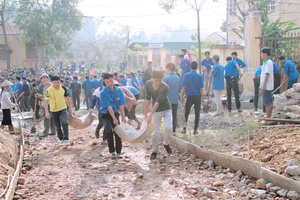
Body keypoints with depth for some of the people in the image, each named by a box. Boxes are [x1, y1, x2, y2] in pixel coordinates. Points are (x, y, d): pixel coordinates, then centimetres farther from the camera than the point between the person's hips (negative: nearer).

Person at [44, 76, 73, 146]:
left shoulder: (63, 88, -9)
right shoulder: (49, 90, -15)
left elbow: (67, 99, 4)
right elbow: (46, 101, -15)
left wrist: (70, 109, 8)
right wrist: (46, 112, -24)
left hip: (63, 108, 0)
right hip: (54, 110, 0)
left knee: (64, 123, -21)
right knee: (58, 127, 9)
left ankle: (66, 139, -15)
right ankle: (61, 140, 28)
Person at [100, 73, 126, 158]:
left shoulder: (118, 91, -5)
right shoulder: (103, 93, -17)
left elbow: (121, 105, -5)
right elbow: (109, 107, -21)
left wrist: (123, 117, -8)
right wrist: (114, 119, -23)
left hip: (115, 113, 3)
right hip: (106, 115, -3)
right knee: (109, 132, -14)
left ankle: (119, 152, 11)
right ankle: (112, 152, 0)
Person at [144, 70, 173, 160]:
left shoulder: (165, 87, -27)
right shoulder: (148, 84, -14)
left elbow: (158, 102, -31)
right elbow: (147, 99, -9)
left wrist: (150, 115, -34)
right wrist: (145, 113, -12)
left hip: (166, 110, -2)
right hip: (156, 111, 2)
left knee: (168, 128, -19)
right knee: (155, 132, 0)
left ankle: (166, 144, 10)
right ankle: (154, 151, 16)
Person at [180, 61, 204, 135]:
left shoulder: (186, 75, -4)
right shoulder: (199, 76, -7)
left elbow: (183, 88, -3)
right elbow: (201, 89, -5)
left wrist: (182, 96, 7)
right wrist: (202, 98, 4)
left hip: (189, 97, 1)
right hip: (197, 97, -1)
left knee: (186, 113, 12)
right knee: (197, 114, 6)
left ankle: (184, 129, 14)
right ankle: (195, 130, 8)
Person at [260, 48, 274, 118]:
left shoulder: (267, 63, -16)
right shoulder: (268, 62, 15)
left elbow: (267, 74, -21)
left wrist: (263, 86, -22)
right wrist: (262, 85, 21)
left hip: (267, 86, -10)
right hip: (269, 86, 10)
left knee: (267, 103, -7)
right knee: (270, 102, 13)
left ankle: (268, 118, -4)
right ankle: (269, 117, 19)